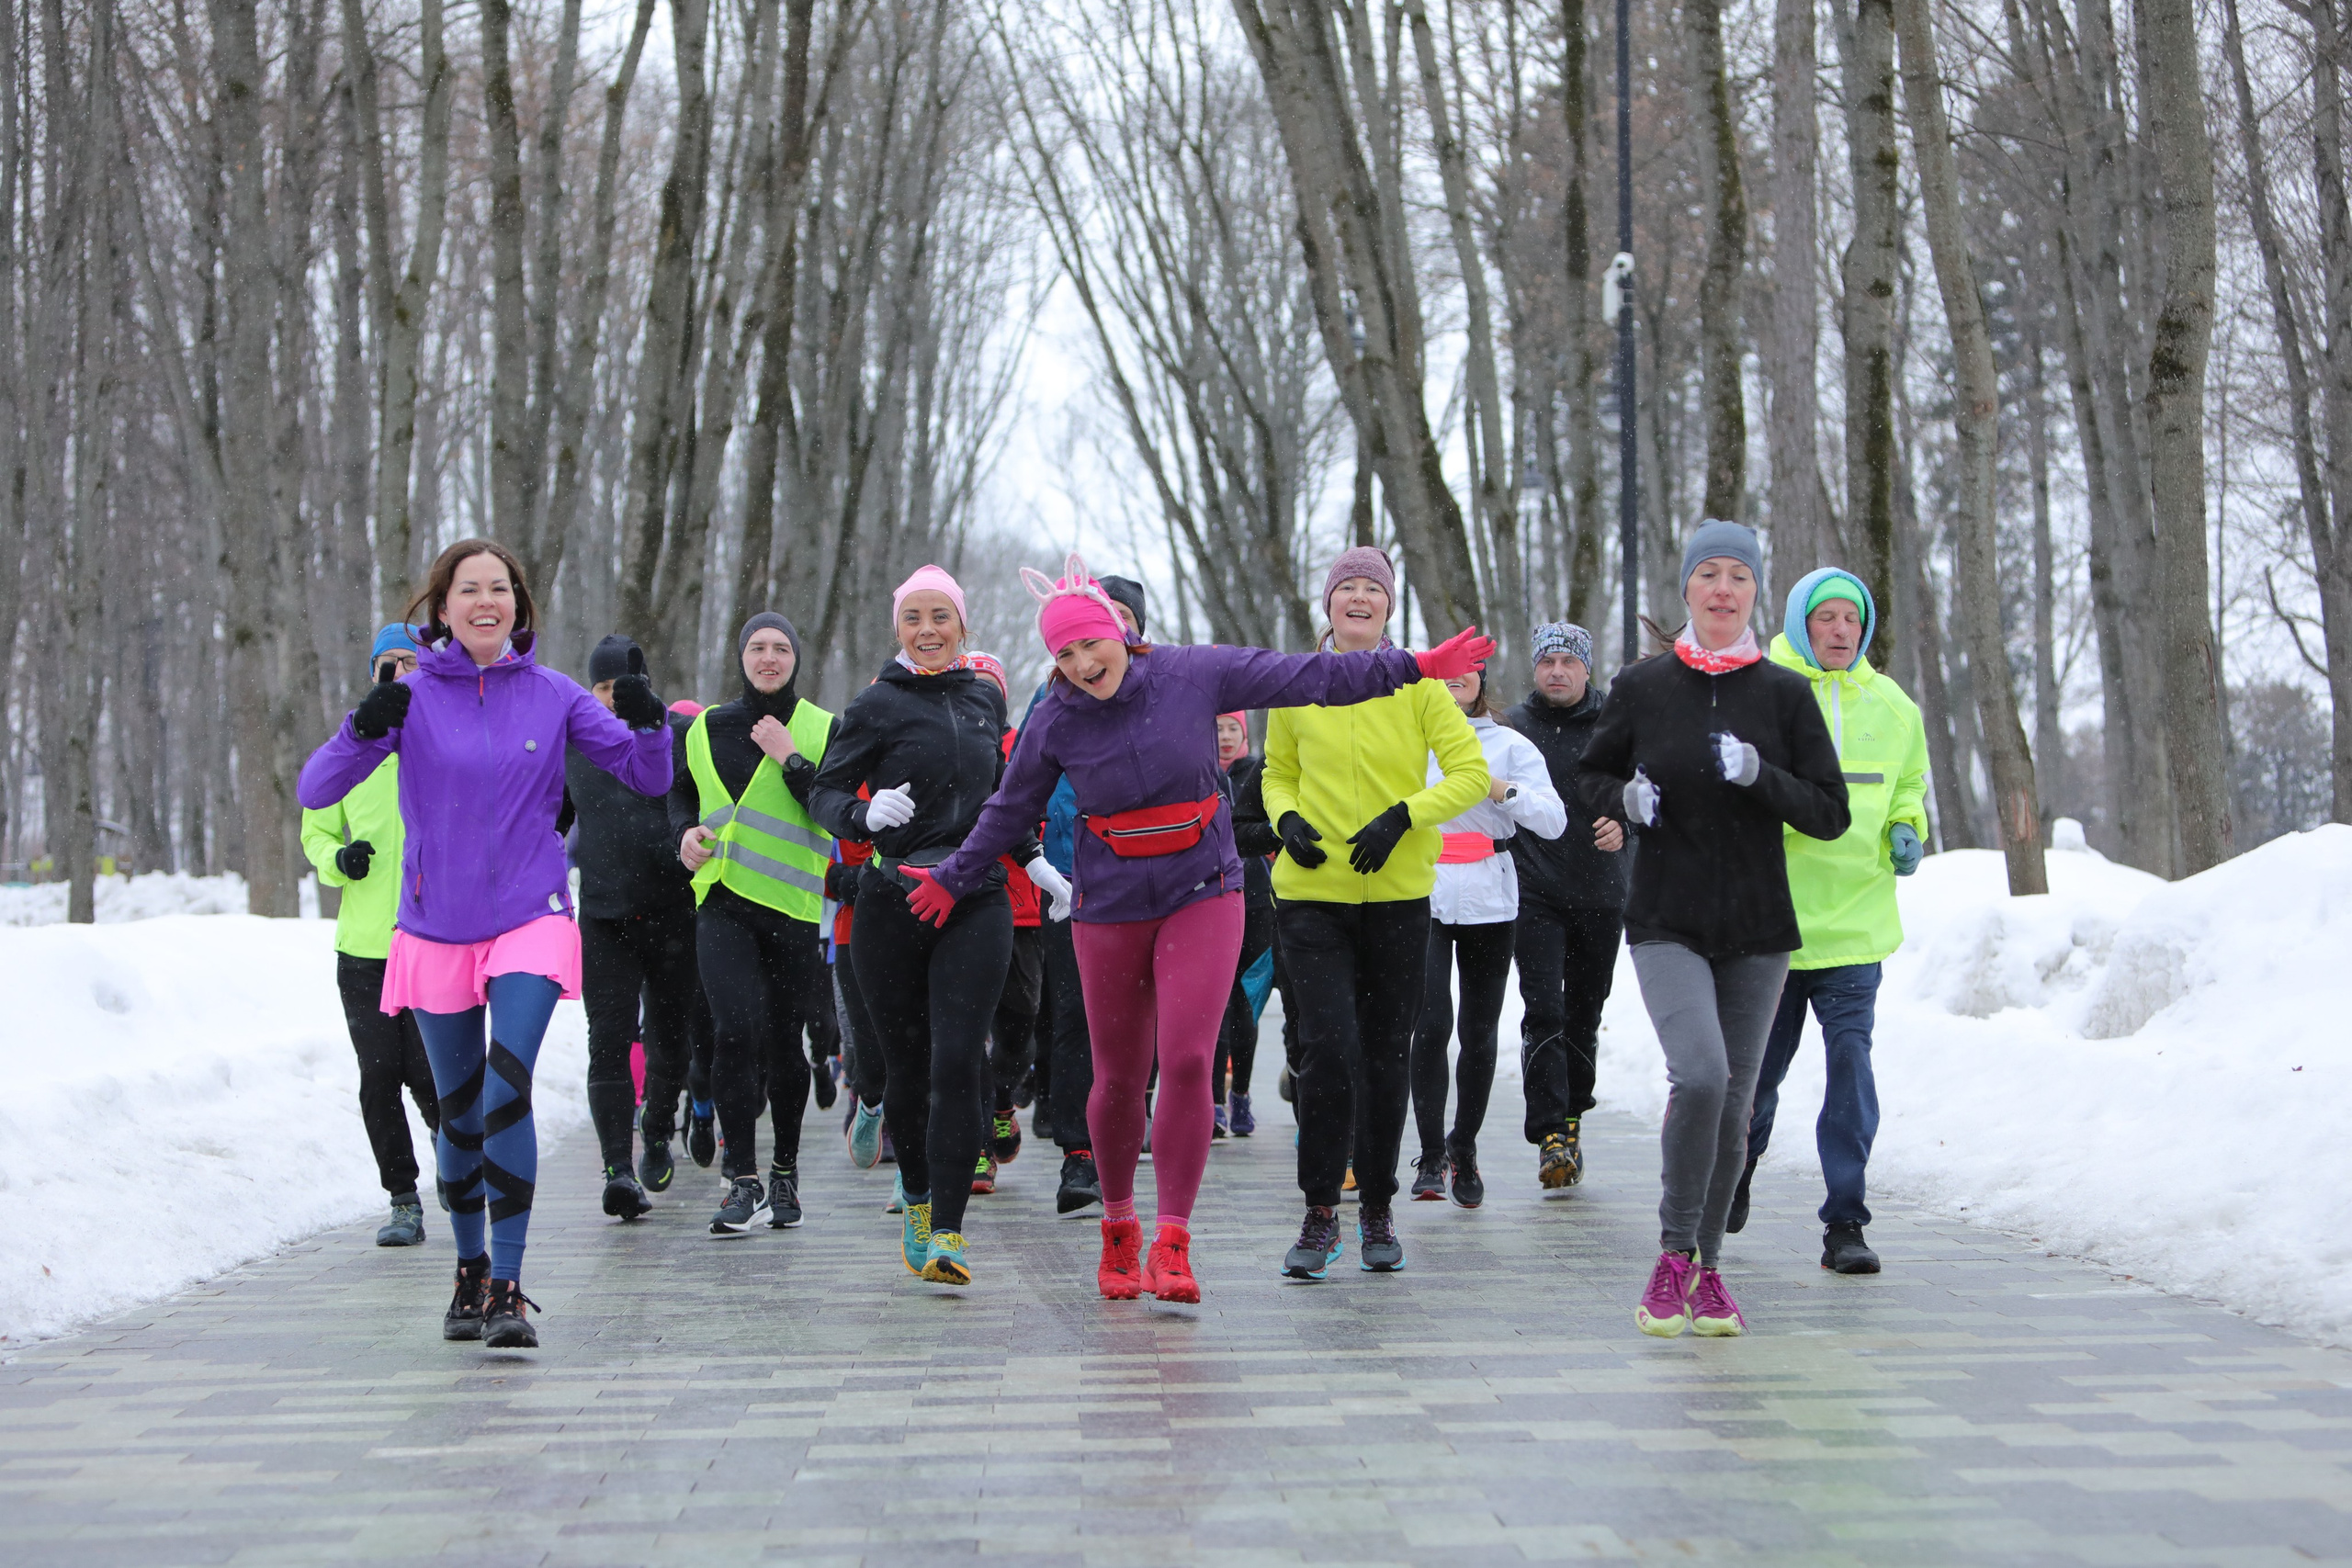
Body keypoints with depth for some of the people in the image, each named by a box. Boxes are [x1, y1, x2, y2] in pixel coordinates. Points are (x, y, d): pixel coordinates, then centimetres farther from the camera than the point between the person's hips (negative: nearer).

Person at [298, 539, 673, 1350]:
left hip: (529, 920, -1)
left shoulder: (552, 695, 0)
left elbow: (648, 777, 3)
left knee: (508, 1086, -20)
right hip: (436, 929, 1)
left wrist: (648, 724, -19)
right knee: (459, 1110, 12)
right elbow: (315, 791, -11)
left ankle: (509, 1287, -17)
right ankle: (470, 1270, 33)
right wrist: (362, 732, -30)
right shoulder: (412, 695, -3)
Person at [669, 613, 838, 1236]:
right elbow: (680, 793, 25)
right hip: (722, 903, 1)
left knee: (784, 1041, 6)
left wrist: (790, 758, -15)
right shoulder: (705, 729, 10)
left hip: (793, 904, -1)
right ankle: (743, 1180, -13)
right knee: (737, 1028, -16)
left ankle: (785, 1172, 25)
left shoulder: (822, 730, 3)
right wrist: (686, 831, 5)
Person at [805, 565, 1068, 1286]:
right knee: (906, 1066, 5)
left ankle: (946, 1231, -12)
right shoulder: (878, 705, 0)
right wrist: (866, 813, -22)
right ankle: (919, 1198, 32)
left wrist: (1034, 861, 26)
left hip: (976, 902, 2)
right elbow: (825, 793, -2)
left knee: (956, 1064, -12)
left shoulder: (985, 698, 12)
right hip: (892, 902, -2)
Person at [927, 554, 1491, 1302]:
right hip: (1109, 909, 1)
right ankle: (1119, 1226, 30)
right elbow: (1010, 812, 12)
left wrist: (1413, 668, -2)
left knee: (1187, 1060, -15)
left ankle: (1172, 1243, -10)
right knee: (1118, 1077, 7)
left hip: (1202, 896, -1)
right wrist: (953, 880, 16)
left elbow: (1306, 678, -2)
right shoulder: (1054, 721, -3)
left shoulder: (1193, 674, -6)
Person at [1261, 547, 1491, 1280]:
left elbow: (1471, 771, -4)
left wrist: (1404, 815, -18)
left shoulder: (1417, 683, -2)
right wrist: (1287, 819, -6)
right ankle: (1319, 1213, -1)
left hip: (1399, 894, 0)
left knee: (1386, 1055, 8)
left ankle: (1378, 1212, 23)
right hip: (1313, 894, 0)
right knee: (1329, 1049, -13)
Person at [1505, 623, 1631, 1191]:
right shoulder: (1512, 728, 3)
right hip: (1535, 894, -2)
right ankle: (1550, 1134, -14)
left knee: (1584, 1014, 12)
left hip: (1601, 896, 2)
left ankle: (1572, 1116, 29)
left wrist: (1624, 825, -15)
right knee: (1544, 1011, -12)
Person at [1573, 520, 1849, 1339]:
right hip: (1667, 923, -2)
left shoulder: (1785, 694, 1)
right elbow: (1591, 776, 15)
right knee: (1699, 1074, -22)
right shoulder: (1641, 686, 1)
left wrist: (1761, 776, -16)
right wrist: (1626, 798, -7)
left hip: (1758, 928, 2)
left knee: (1734, 1101, 5)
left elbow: (1830, 812, 1)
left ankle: (1707, 1267, 22)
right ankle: (1674, 1256, -7)